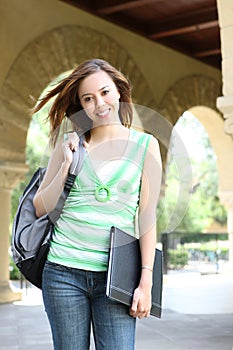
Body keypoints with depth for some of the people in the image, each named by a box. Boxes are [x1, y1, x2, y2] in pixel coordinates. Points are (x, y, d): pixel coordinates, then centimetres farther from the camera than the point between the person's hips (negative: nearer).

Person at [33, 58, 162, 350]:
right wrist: (66, 164, -5)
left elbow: (147, 216, 0)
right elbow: (40, 208, 7)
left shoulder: (145, 145, 3)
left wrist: (146, 281, -4)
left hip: (116, 276, -1)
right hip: (64, 271, 1)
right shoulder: (70, 143, 5)